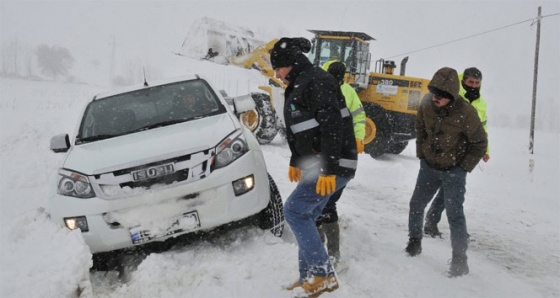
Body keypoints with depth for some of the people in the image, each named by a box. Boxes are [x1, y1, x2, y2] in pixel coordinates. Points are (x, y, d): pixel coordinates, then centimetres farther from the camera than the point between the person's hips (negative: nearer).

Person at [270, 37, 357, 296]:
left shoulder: (317, 82, -17)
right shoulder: (296, 88, 15)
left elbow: (332, 126, -25)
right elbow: (296, 130, 25)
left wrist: (329, 169, -28)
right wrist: (295, 162, 27)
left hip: (335, 164, -10)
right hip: (316, 163, 10)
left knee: (294, 210, -12)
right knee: (305, 217, 10)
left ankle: (323, 274, -7)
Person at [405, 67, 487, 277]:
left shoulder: (465, 113, -25)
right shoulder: (427, 105, -11)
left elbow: (480, 143, -12)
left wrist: (463, 168, -12)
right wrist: (421, 154, 8)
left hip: (453, 171, -5)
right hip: (429, 166, 5)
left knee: (454, 214, -8)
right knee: (416, 205, 14)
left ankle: (459, 260, 1)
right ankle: (414, 243, 34)